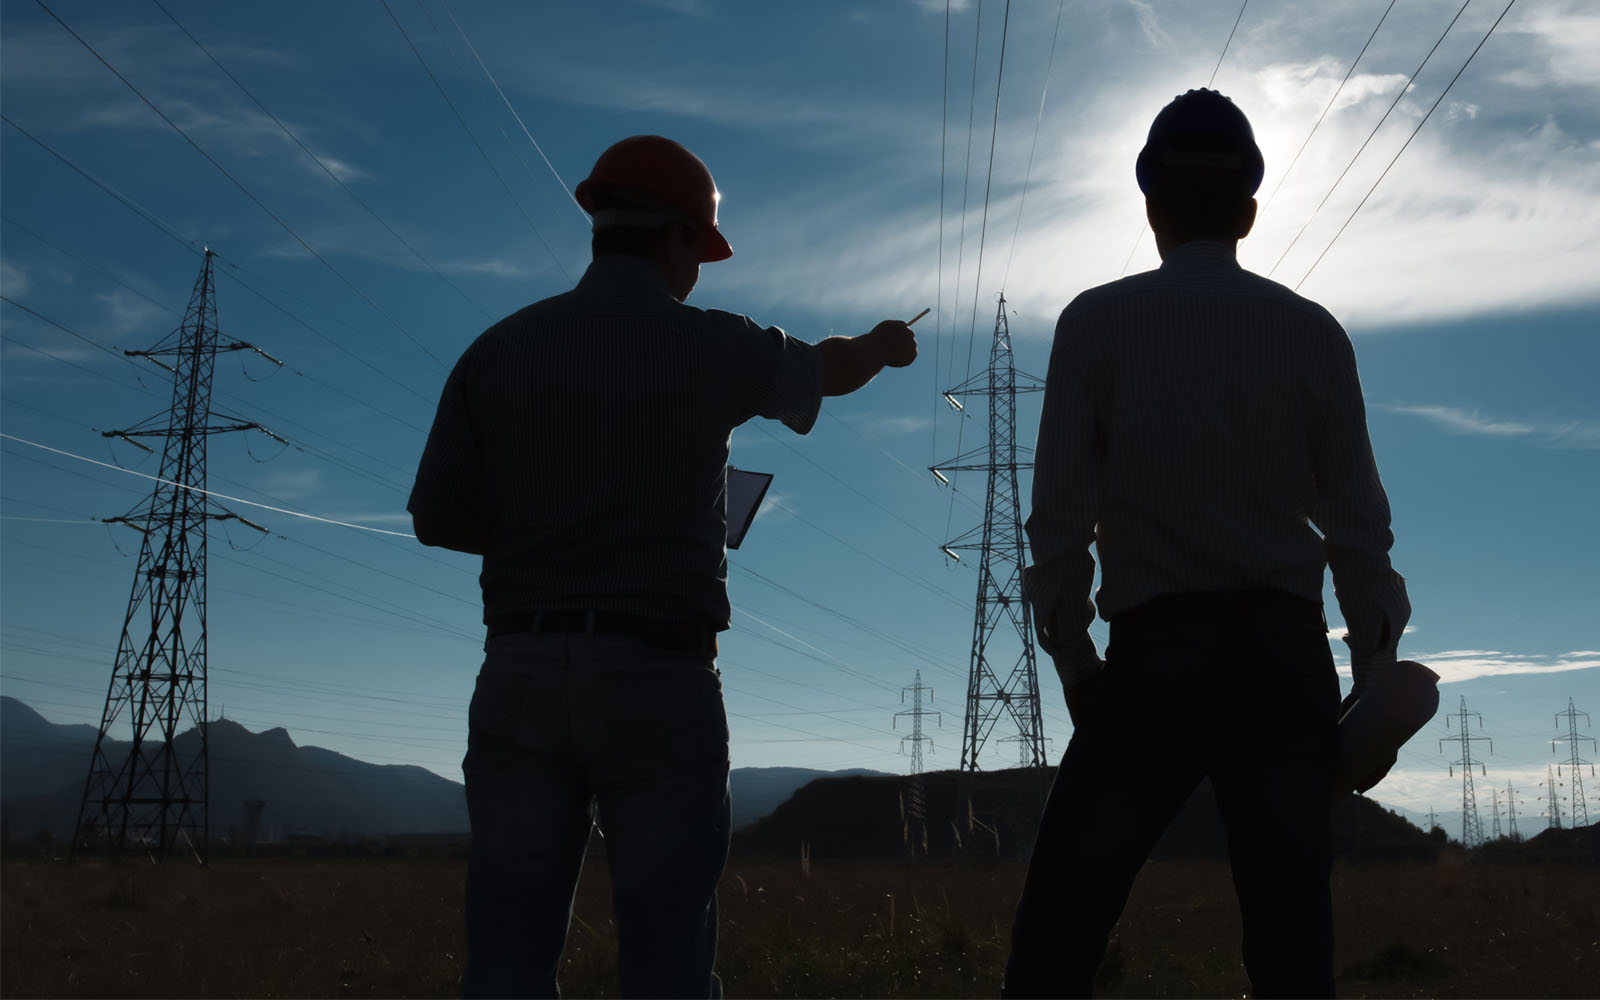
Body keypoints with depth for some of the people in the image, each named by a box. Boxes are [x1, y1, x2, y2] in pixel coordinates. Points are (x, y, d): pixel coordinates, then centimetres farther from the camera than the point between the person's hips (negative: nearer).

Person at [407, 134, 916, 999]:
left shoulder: (499, 349, 6)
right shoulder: (711, 345, 1)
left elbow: (438, 516, 5)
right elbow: (823, 369, 22)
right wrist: (884, 346, 44)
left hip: (521, 669, 3)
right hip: (658, 676, -2)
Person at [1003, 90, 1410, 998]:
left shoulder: (1099, 321, 2)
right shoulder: (1314, 332, 8)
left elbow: (1060, 512, -1)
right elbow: (1360, 522, 6)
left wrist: (1072, 653, 8)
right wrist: (1376, 678, 13)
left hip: (1156, 649, -2)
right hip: (1286, 650, 3)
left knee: (1063, 924, 1)